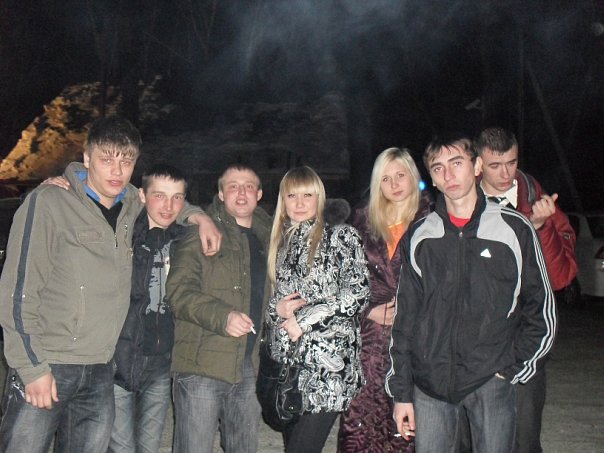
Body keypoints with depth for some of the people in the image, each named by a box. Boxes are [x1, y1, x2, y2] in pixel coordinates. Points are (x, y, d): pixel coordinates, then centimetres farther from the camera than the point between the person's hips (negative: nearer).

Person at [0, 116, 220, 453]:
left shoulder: (132, 205, 8)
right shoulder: (49, 203, -7)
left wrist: (197, 215, 11)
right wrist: (32, 366, -12)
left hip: (101, 373, 5)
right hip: (45, 366, -5)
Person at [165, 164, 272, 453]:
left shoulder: (266, 239, 15)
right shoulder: (201, 234, -2)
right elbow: (179, 291, -13)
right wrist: (222, 317, -26)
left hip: (248, 366, 6)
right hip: (202, 366, -5)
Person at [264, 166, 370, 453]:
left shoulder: (341, 238, 0)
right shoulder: (278, 243, 16)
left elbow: (357, 293, -11)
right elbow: (267, 299, 20)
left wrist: (303, 322, -11)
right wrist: (276, 309, -3)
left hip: (327, 364, -5)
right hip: (286, 363, 6)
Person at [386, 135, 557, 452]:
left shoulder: (515, 229, 0)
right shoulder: (419, 237, 6)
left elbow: (541, 310, 4)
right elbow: (404, 318, 7)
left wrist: (510, 368, -3)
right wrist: (401, 392, 5)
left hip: (491, 382, -2)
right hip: (429, 382, 2)